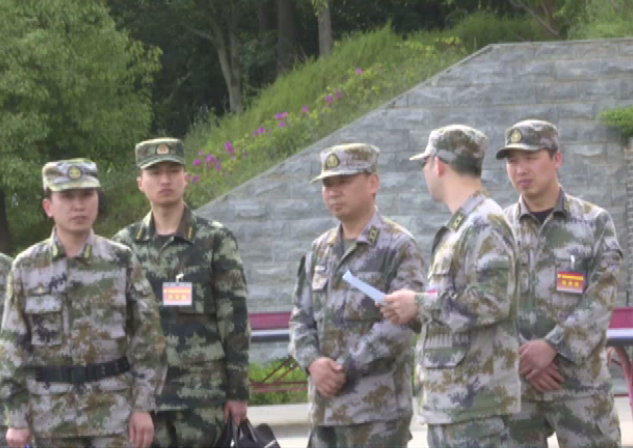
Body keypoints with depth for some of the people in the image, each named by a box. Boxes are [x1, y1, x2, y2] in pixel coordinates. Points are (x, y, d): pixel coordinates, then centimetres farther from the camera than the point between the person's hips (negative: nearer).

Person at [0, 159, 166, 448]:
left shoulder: (122, 262, 0)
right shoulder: (27, 268, 1)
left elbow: (148, 337, 0)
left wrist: (143, 406, -6)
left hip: (115, 412, -1)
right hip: (53, 417, 1)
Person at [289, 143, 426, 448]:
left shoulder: (399, 247, -5)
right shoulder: (320, 251, 16)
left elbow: (398, 324, -15)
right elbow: (301, 318, 13)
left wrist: (348, 369, -17)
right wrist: (313, 362, -7)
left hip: (378, 409, -7)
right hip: (325, 408, 7)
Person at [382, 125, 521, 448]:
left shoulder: (486, 225, -13)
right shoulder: (457, 227, 20)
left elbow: (491, 301, -24)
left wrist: (420, 305, -15)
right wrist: (414, 312, 7)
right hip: (446, 398, 11)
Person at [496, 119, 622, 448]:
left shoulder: (595, 223, 0)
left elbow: (600, 301, -9)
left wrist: (550, 346, -19)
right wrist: (521, 358, -13)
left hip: (581, 382, -2)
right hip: (512, 384, 2)